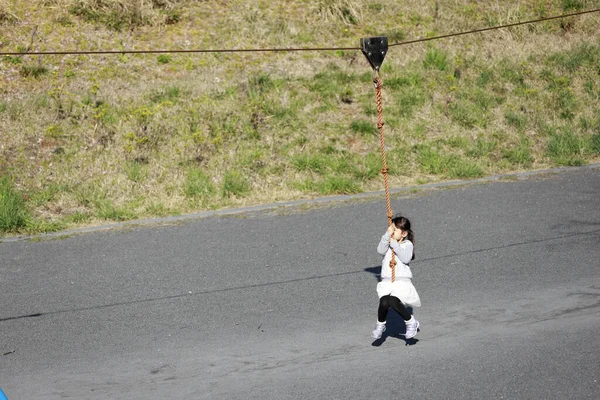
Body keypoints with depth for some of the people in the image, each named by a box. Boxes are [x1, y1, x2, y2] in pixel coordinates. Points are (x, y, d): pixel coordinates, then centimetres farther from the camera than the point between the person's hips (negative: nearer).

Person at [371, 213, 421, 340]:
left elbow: (406, 258, -14)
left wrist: (395, 245, -13)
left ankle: (411, 322, -3)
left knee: (393, 301, -30)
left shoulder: (407, 244, 4)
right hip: (387, 281, 3)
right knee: (384, 302, -25)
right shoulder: (388, 243, 13)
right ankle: (380, 325, 5)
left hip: (402, 281, -3)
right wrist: (387, 235, -15)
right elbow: (380, 250, -9)